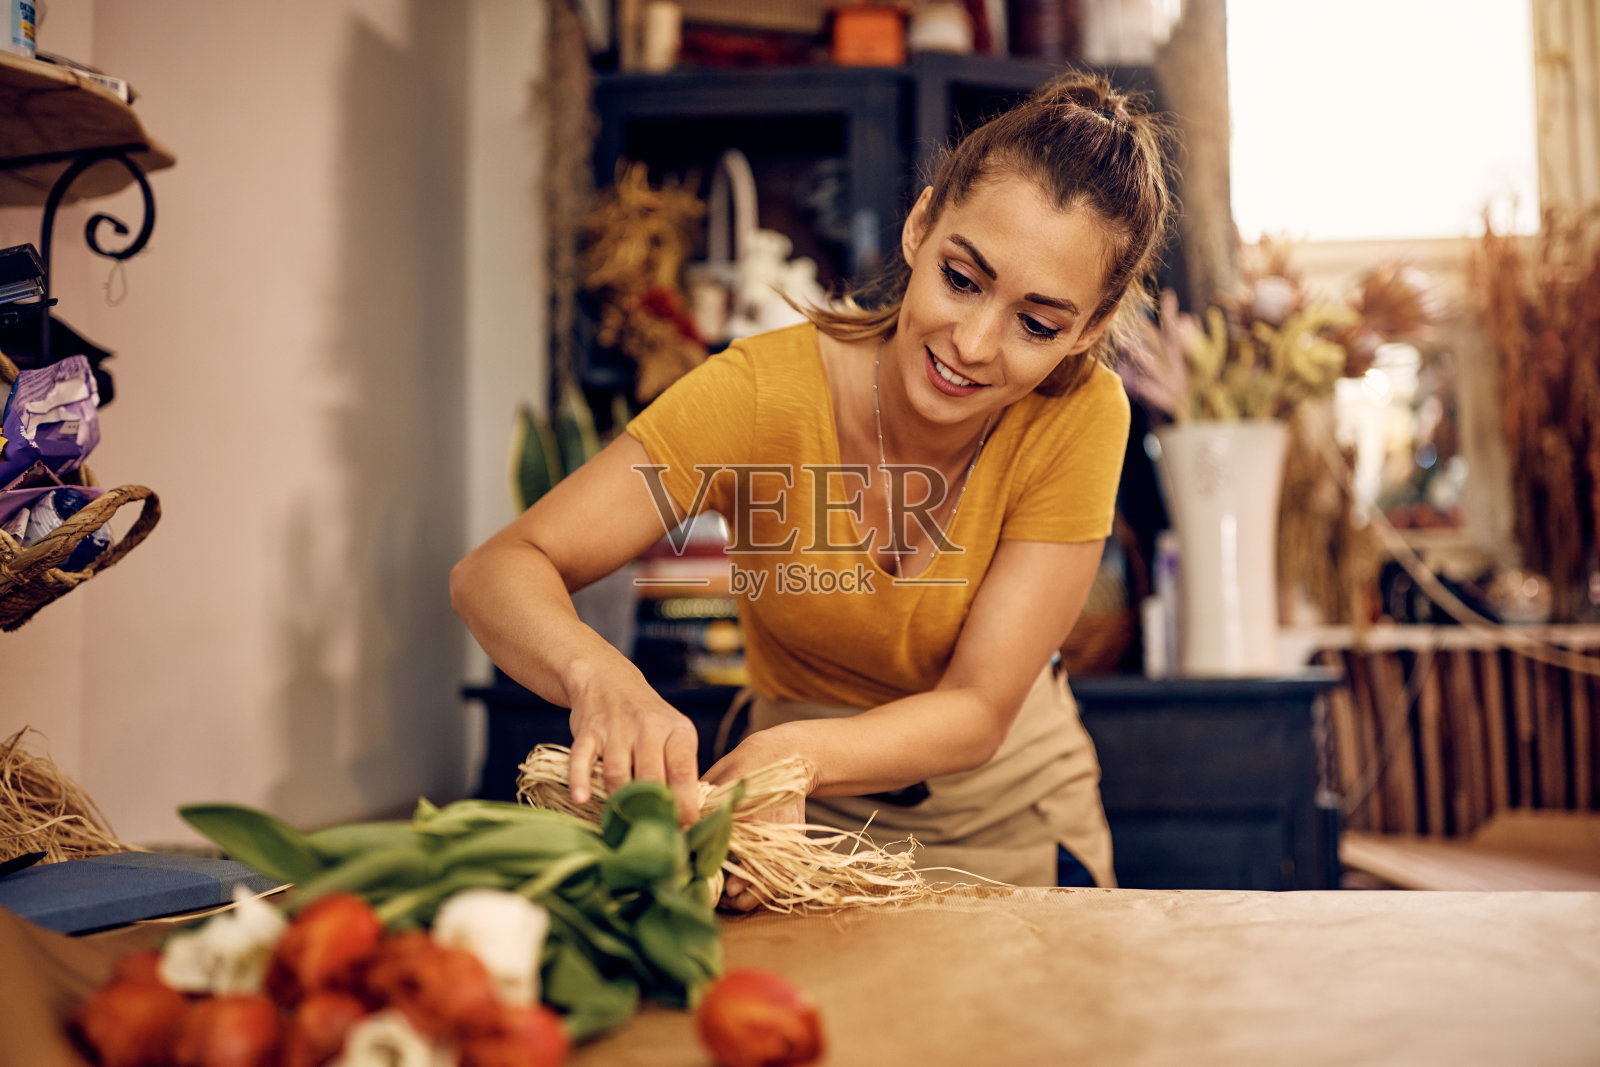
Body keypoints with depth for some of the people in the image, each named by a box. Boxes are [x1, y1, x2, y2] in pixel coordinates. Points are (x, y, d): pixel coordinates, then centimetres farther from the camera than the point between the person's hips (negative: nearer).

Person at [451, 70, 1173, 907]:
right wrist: (598, 674, -46)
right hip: (809, 830, -1)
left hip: (1005, 823, 2)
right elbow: (494, 571, -25)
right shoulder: (764, 390, -23)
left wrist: (796, 758, -41)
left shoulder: (1080, 417, -21)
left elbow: (977, 710, -22)